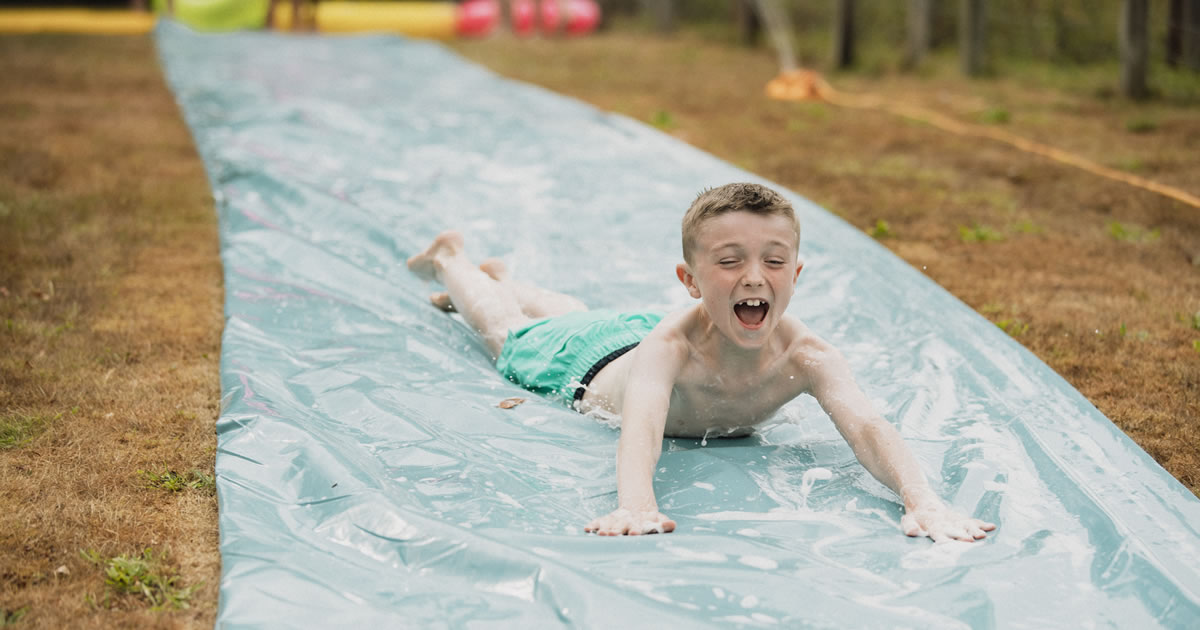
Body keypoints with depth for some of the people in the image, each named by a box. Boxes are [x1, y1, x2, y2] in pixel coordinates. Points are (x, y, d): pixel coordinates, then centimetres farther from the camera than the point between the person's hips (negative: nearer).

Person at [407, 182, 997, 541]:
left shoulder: (806, 356, -45)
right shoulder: (672, 344, -52)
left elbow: (866, 426, -58)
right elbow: (640, 428, -67)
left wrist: (922, 499, -76)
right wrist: (635, 505, -87)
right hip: (592, 366, -4)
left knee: (578, 318, 37)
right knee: (509, 332, 30)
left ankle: (503, 277, 69)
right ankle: (451, 261, 60)